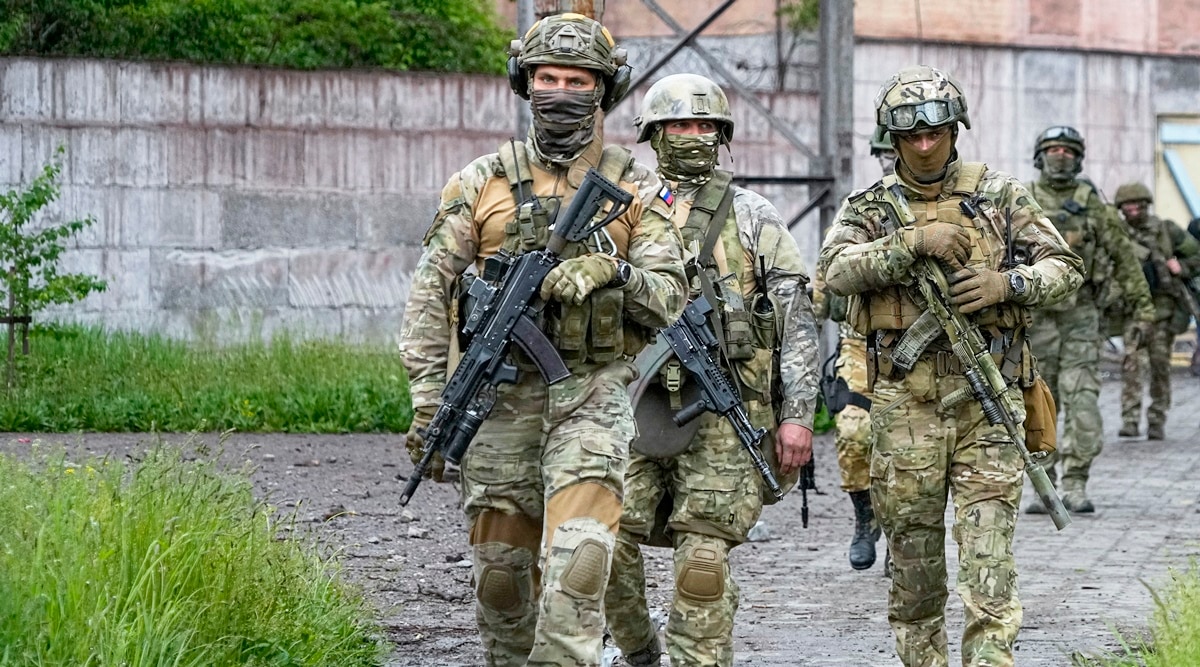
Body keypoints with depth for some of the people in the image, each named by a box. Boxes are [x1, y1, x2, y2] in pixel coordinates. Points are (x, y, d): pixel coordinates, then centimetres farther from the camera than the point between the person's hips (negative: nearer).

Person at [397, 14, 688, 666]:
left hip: (592, 397, -2)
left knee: (577, 559, -17)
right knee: (500, 567, 7)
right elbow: (430, 292, 3)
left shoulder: (636, 190, 5)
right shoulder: (481, 183, 5)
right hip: (500, 396, 2)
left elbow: (670, 298, 0)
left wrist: (614, 272, -20)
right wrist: (428, 398, -6)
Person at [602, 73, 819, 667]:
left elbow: (797, 321, 5)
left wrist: (797, 414, -3)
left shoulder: (752, 217, 7)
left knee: (703, 558, -8)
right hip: (635, 410, 2)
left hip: (722, 416, -2)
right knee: (607, 543, -6)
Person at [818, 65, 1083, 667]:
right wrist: (913, 242, -20)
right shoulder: (869, 207, 8)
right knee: (913, 556, 9)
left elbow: (1065, 269, 7)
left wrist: (1007, 283, -11)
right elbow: (837, 270, -10)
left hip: (987, 399, -1)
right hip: (903, 406, 1)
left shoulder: (999, 195, 8)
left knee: (989, 560, -8)